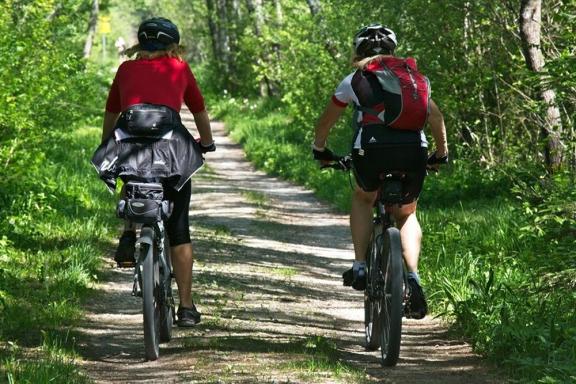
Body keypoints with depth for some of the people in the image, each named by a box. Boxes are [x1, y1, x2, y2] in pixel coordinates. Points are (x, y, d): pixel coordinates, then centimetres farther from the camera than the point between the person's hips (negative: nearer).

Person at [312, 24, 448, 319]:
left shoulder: (355, 79, 20)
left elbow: (326, 122, 29)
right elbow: (436, 118, 28)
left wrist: (319, 150, 46)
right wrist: (441, 154, 42)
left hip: (371, 149, -1)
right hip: (413, 151, 2)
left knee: (362, 199, 29)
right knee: (406, 214, 22)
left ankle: (360, 267, 17)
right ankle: (413, 278, 1)